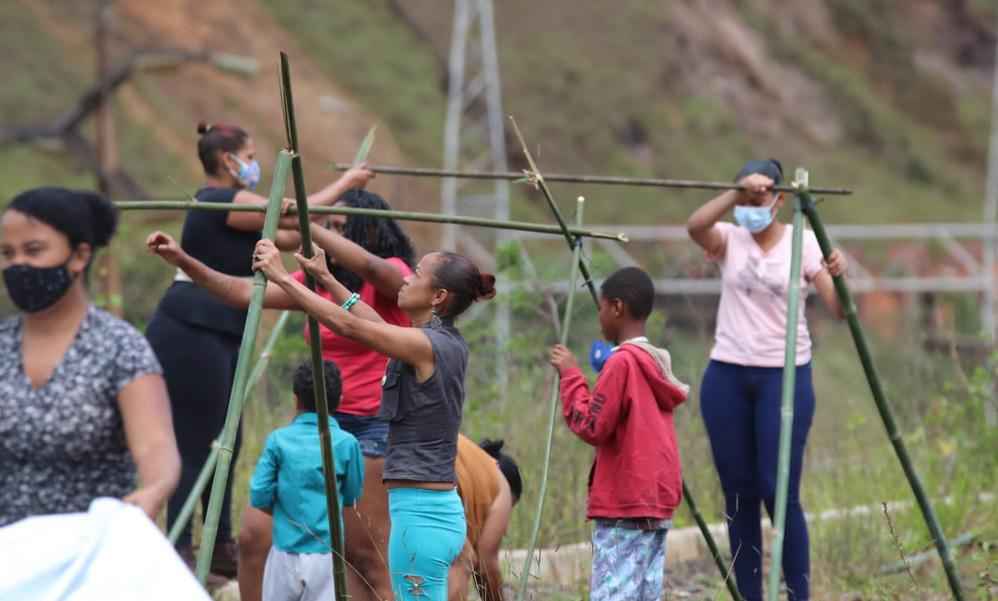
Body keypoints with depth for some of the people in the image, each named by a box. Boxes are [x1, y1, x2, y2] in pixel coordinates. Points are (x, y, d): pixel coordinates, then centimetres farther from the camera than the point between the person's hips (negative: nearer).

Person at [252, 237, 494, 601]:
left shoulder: (428, 345, -14)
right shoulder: (447, 344, 12)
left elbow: (348, 325, -16)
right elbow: (377, 325, 25)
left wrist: (282, 277, -11)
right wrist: (326, 279, 28)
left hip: (420, 514, -9)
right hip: (440, 509, 9)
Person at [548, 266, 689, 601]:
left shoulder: (623, 363, -13)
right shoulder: (657, 362, 14)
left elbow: (592, 427, -13)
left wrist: (571, 377, -6)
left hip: (624, 507, -9)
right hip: (657, 503, 9)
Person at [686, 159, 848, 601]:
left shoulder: (803, 243, -1)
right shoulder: (730, 239, 3)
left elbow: (839, 308, -9)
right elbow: (695, 226, -21)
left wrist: (839, 276, -30)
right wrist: (736, 193, -35)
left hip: (784, 375, -2)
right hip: (727, 377, 3)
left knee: (779, 493, -8)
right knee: (739, 496, 5)